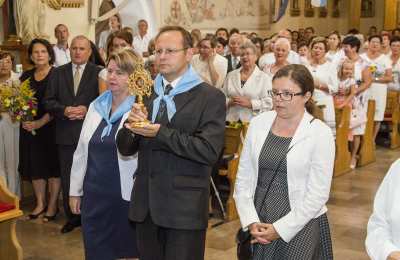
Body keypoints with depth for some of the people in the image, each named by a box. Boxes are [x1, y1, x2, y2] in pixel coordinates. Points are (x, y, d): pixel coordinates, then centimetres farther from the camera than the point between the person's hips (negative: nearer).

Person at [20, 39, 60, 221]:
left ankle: (53, 205, 15)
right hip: (29, 127, 5)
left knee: (53, 165, 3)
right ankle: (40, 203, 23)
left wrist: (40, 122, -20)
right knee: (35, 165, 10)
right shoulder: (26, 76, 9)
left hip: (51, 127, -5)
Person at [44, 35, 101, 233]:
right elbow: (48, 101, 5)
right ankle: (72, 216, 21)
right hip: (66, 134, 3)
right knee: (67, 178, 9)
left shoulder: (98, 73, 0)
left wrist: (87, 109, -18)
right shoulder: (58, 73, 10)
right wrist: (64, 110, -12)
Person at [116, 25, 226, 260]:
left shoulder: (211, 97, -8)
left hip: (185, 208, -5)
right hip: (145, 205, 5)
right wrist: (132, 126, -12)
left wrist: (160, 133, -22)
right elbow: (125, 148, 9)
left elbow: (209, 151, -19)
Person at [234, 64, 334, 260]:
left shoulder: (320, 133, -8)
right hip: (257, 226, 3)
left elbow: (317, 195, -10)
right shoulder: (258, 124, 1)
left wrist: (280, 229, -12)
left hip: (300, 226, -3)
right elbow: (243, 179, 4)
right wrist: (251, 222, -6)